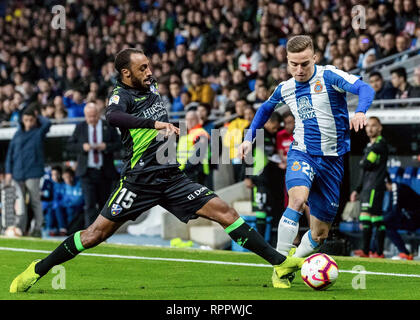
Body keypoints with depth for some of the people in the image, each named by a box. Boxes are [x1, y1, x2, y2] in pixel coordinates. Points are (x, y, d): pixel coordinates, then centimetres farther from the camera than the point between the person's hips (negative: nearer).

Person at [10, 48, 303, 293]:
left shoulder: (151, 87, 12)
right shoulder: (121, 95, -10)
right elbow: (113, 116, -35)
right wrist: (155, 123, -43)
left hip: (172, 177, 6)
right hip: (139, 180, -5)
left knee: (225, 213, -7)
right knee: (96, 233, -6)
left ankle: (279, 263, -8)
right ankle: (36, 271, 11)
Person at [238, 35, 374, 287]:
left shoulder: (329, 76, -9)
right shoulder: (285, 89, 5)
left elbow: (365, 88, -24)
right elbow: (266, 109, 27)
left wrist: (360, 111, -44)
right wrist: (249, 138, 17)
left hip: (333, 159, -1)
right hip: (302, 153, 1)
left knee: (320, 234, 4)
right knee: (298, 198, -32)